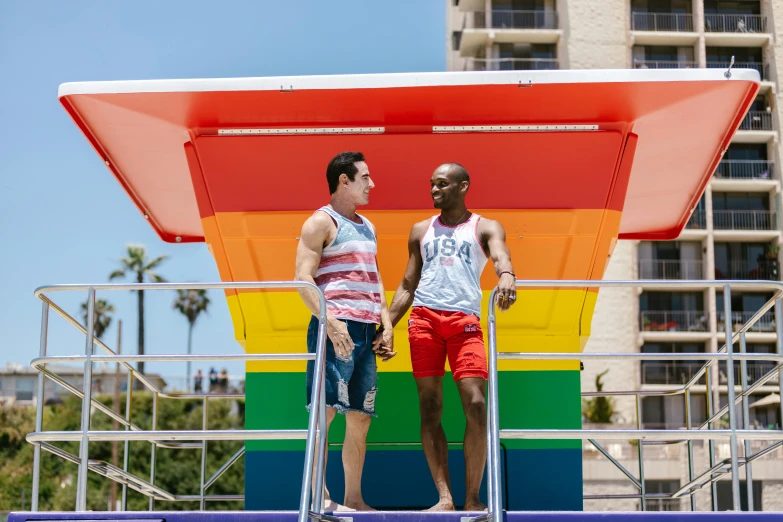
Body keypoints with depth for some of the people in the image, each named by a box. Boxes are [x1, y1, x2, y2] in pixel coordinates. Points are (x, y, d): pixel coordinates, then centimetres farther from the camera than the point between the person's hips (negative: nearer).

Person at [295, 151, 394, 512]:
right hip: (336, 327, -8)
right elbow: (303, 278, -11)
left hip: (365, 332, 8)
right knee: (325, 411, -9)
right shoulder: (322, 222, -2)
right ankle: (319, 496, -6)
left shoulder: (367, 227, 22)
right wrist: (331, 323, -20)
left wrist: (386, 323, 13)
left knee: (361, 417, 8)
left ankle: (353, 498, 14)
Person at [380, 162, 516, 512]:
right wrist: (386, 328, 10)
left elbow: (500, 254, -12)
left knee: (476, 406, -12)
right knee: (429, 409, -3)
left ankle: (472, 498, -3)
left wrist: (507, 275, -36)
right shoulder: (421, 231, 20)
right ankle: (444, 497, -2)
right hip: (424, 318, 3)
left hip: (464, 320, -3)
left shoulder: (485, 228, 11)